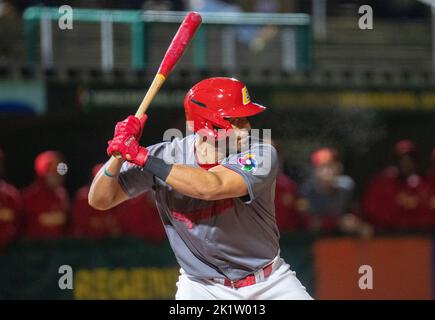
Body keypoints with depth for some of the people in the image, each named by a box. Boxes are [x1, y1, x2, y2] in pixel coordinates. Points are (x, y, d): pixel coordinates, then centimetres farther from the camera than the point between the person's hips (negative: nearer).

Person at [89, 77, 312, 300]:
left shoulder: (260, 154, -20)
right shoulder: (166, 156, -13)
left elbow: (211, 187, -37)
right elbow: (100, 200, -9)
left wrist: (142, 157, -35)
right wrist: (119, 155, -28)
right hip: (202, 287, 0)